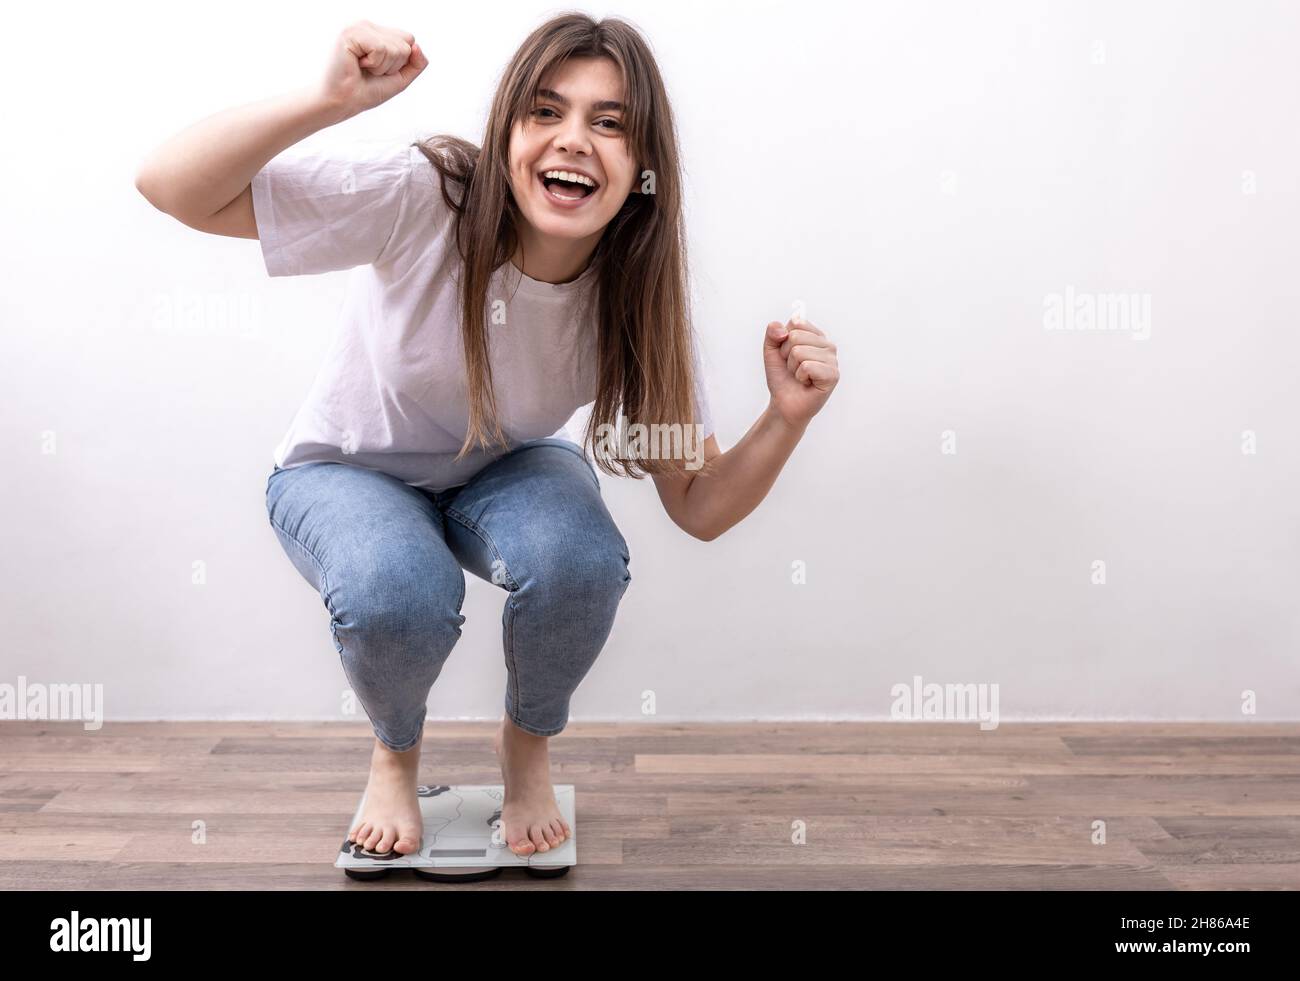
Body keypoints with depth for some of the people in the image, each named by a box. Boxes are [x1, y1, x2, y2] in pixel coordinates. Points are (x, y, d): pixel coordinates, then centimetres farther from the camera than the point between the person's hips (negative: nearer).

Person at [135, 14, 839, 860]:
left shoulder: (639, 297, -21)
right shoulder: (422, 197, -30)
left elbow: (699, 508, -15)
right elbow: (171, 188, -33)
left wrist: (789, 417, -33)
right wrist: (328, 102, -48)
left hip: (506, 472, 2)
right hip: (348, 472, -2)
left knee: (581, 560, -31)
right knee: (399, 593, -34)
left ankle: (528, 747, 4)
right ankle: (397, 752, 4)